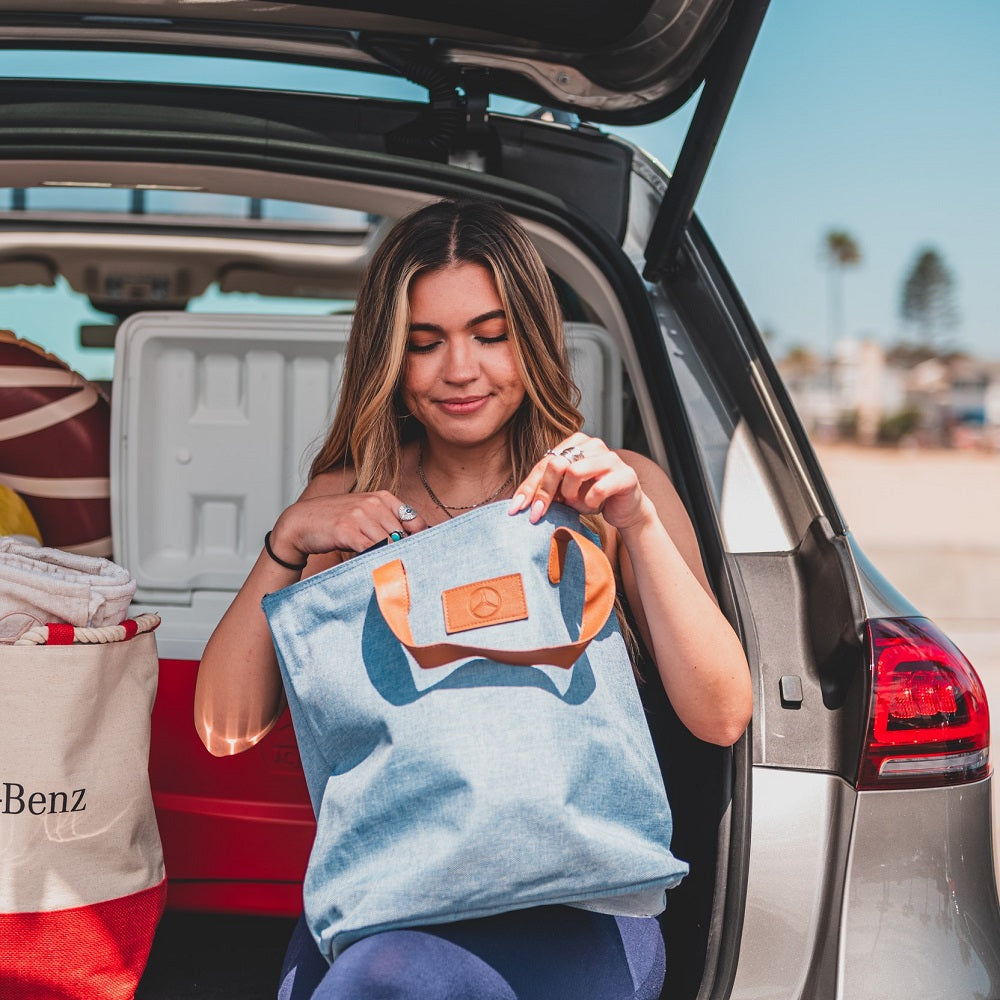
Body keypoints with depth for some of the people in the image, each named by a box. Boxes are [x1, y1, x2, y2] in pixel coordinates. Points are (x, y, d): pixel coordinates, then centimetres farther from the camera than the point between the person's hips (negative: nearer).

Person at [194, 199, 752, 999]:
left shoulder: (621, 487, 6)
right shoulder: (350, 502, 11)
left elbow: (722, 718, -5)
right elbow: (227, 728, 4)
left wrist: (638, 522, -15)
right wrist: (289, 542, -8)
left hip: (575, 906, -1)